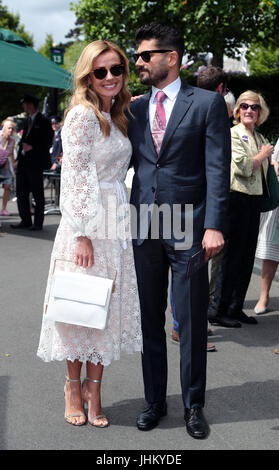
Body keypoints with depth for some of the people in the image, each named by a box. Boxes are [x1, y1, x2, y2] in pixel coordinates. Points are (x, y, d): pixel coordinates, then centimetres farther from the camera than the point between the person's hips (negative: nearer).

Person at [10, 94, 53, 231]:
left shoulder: (43, 121, -6)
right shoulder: (28, 120, 17)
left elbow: (47, 142, -9)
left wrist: (32, 147, -17)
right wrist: (18, 159, 13)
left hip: (35, 163, -8)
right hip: (24, 162, 8)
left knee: (37, 194, -1)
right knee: (21, 192, 8)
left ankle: (38, 223, 6)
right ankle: (25, 221, 16)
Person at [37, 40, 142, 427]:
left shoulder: (116, 116, 15)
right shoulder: (83, 114, -10)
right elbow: (76, 176, -15)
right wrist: (82, 234, -19)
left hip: (116, 225, 8)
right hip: (87, 224, -8)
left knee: (107, 307, 10)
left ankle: (94, 388, 20)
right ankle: (74, 387, 20)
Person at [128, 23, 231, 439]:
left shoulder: (208, 103, 0)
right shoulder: (135, 109, 13)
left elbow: (217, 169, -6)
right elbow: (125, 162, 14)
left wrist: (213, 226, -13)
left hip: (189, 229, -4)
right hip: (144, 230, 4)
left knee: (192, 322, 5)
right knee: (150, 320, 12)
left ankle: (194, 405, 21)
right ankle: (155, 400, 26)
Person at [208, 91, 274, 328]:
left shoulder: (260, 137, 18)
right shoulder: (233, 134, -6)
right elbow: (243, 166, -17)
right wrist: (263, 155, -4)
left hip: (255, 199, 8)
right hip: (237, 197, -8)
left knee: (247, 256, 9)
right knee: (232, 255, -5)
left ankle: (236, 308, 18)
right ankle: (218, 310, 4)